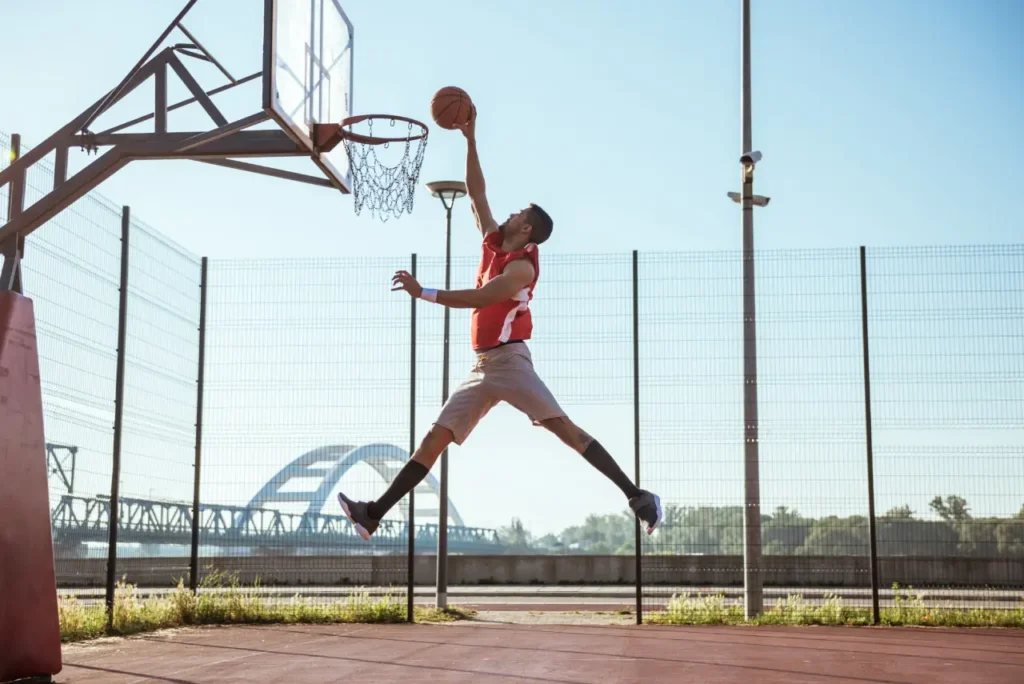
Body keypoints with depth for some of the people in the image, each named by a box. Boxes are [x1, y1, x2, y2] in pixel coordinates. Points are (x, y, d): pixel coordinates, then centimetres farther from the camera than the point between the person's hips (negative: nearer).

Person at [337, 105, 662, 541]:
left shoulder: (522, 265, -9)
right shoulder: (493, 244, 15)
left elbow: (476, 299, -22)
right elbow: (476, 194, 20)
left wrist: (422, 292, -21)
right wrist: (470, 140, 18)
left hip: (509, 359, -8)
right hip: (482, 366, 8)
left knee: (563, 427, -18)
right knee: (435, 439, 2)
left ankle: (637, 496, -19)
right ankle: (373, 515, -1)